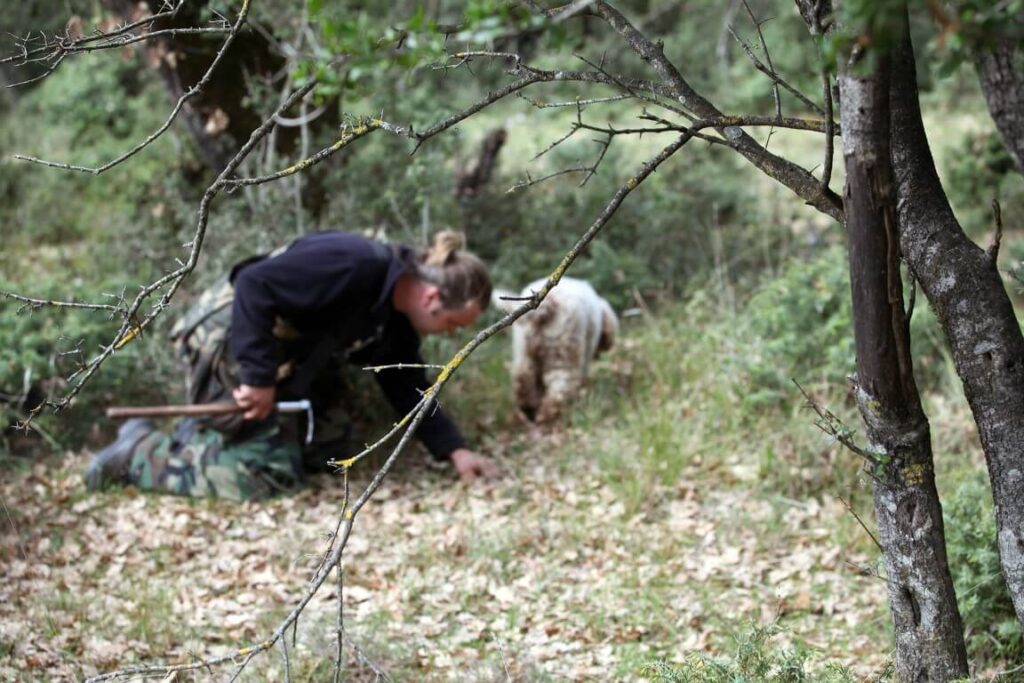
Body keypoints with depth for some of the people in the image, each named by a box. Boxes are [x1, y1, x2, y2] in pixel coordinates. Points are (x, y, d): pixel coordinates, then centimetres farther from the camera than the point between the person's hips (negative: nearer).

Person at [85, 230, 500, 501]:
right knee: (268, 475, -10)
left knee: (327, 452, 13)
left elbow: (407, 388, 12)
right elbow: (255, 285, -34)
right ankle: (139, 452, 0)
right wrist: (260, 378, -31)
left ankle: (204, 433, 19)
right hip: (225, 340, -10)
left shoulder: (397, 315, 2)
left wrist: (453, 450, 2)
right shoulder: (354, 265, -29)